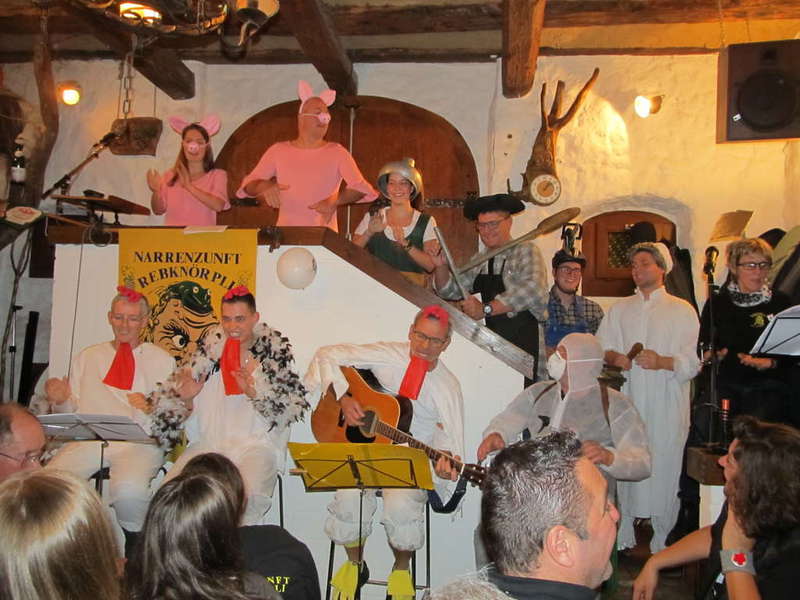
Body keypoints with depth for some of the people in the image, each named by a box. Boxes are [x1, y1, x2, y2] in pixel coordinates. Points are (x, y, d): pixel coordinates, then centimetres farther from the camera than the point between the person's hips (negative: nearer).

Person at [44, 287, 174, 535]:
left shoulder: (162, 360, 11)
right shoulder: (88, 357, 21)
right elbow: (72, 411, 20)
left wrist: (149, 410, -17)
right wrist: (61, 401, -2)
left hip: (139, 442, -3)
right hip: (88, 438, 3)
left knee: (129, 490, -34)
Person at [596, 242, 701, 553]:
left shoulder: (682, 310, 9)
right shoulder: (619, 309, 19)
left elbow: (695, 359, 1)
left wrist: (662, 362, -16)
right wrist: (614, 357, -6)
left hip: (666, 403, -2)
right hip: (626, 401, 2)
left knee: (664, 466, -4)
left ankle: (661, 539, 6)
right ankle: (623, 535, 8)